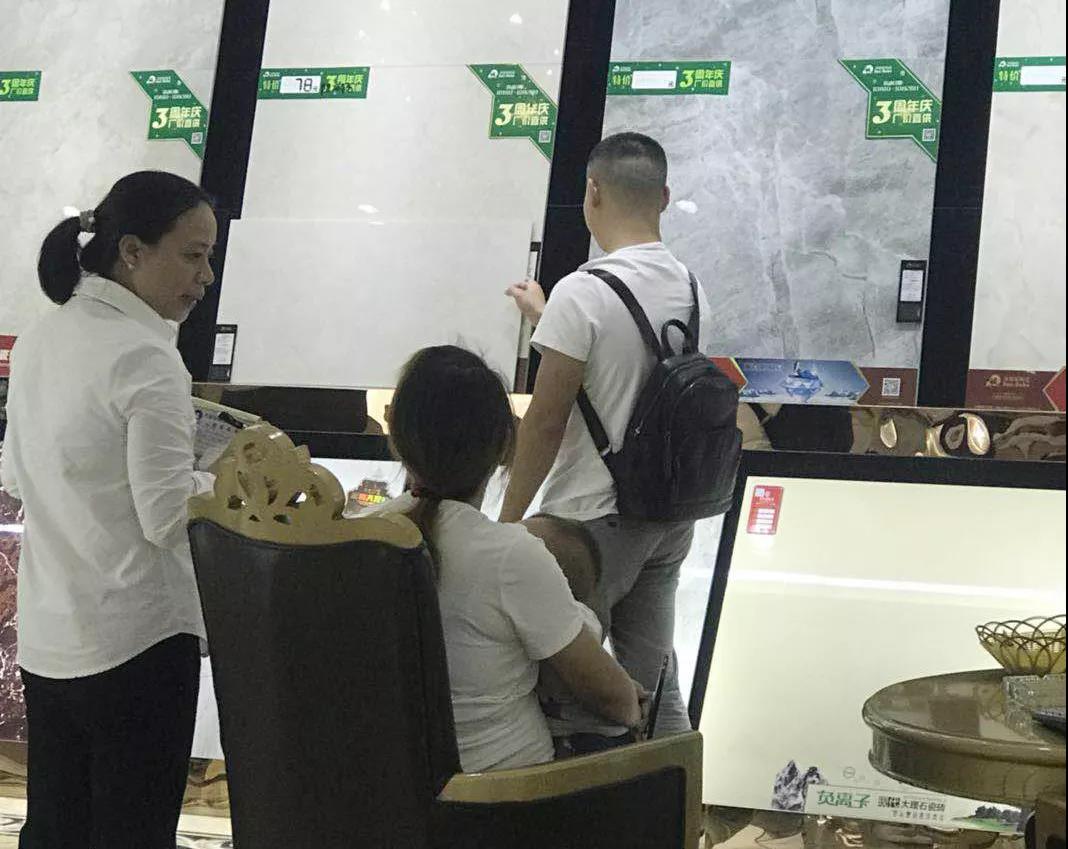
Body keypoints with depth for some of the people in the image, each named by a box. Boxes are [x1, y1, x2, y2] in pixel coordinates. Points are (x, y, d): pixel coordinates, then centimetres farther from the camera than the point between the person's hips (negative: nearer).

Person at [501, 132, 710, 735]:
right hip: (671, 516, 7)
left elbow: (546, 422, -17)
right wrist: (546, 317, 32)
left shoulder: (584, 292, -18)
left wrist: (508, 521, -7)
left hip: (592, 521, -7)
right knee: (655, 679, 15)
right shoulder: (691, 288, 4)